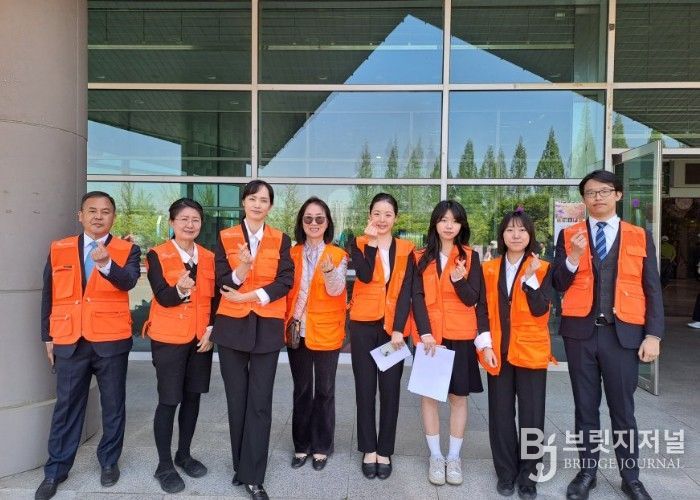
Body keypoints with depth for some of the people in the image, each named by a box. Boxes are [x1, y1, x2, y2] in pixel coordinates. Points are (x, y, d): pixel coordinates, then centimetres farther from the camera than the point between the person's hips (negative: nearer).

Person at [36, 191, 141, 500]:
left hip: (111, 341, -2)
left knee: (113, 405, 10)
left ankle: (109, 461, 28)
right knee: (66, 406, 11)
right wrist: (48, 337, 10)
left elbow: (129, 281, -22)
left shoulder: (127, 251, -2)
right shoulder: (58, 250, 6)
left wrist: (106, 263, -40)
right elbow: (49, 296, 10)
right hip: (70, 342, 2)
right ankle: (55, 470, 25)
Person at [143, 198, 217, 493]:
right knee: (169, 400, 2)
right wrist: (179, 289, -37)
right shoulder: (157, 255, -6)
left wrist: (212, 330, -4)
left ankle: (184, 455, 30)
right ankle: (164, 465, 18)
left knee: (192, 396, 13)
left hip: (201, 337, 4)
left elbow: (214, 297, 8)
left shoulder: (208, 257, 6)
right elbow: (163, 297, -16)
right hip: (169, 338, -4)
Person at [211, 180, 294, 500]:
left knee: (260, 402, 0)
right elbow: (222, 282, -5)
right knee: (236, 399, 10)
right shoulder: (225, 238, 4)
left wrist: (249, 296, -15)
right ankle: (242, 465, 28)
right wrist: (242, 268, -25)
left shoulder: (280, 240, 5)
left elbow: (285, 281, -6)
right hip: (232, 326, 1)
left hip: (267, 327, 0)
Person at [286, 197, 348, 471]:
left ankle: (321, 446, 22)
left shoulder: (338, 255, -2)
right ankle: (301, 445, 26)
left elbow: (336, 290, -16)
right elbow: (285, 289, 7)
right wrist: (287, 322, -6)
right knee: (301, 390, 12)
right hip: (297, 330, 2)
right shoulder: (292, 254, 5)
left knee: (324, 390, 7)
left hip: (326, 332, -2)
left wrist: (329, 271, -35)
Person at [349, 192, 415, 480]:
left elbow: (405, 291, -3)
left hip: (392, 325, 0)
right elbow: (365, 277, -15)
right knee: (365, 388, 5)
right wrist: (372, 241, -17)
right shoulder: (359, 245, 4)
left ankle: (385, 451, 17)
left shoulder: (405, 250, 5)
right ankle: (368, 450, 18)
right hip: (363, 324, 0)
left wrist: (398, 328, -11)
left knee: (390, 389, 4)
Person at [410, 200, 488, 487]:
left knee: (458, 395, 6)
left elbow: (472, 300, -4)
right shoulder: (422, 258, 4)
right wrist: (425, 333, -16)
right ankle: (435, 456, 20)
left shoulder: (470, 257, 3)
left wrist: (459, 280, -24)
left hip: (461, 335, 0)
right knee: (428, 393, 5)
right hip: (429, 336, 0)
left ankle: (454, 457, 21)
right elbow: (417, 298, -4)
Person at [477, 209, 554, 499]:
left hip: (531, 352, -1)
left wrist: (530, 277, -21)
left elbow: (540, 310, -11)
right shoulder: (489, 269, 5)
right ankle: (506, 472, 23)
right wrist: (485, 346, -4)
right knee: (501, 414, 8)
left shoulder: (542, 269, 0)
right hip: (498, 352, 2)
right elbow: (485, 310, 5)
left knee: (531, 415, 4)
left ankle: (528, 474, 20)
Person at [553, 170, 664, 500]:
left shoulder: (640, 237, 5)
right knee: (585, 406, 12)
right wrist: (573, 257, -17)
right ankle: (587, 471, 26)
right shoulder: (569, 236, 5)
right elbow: (558, 285, 0)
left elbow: (652, 290, 3)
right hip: (580, 331, 1)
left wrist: (653, 335, -4)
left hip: (623, 333, 0)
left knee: (623, 408, 9)